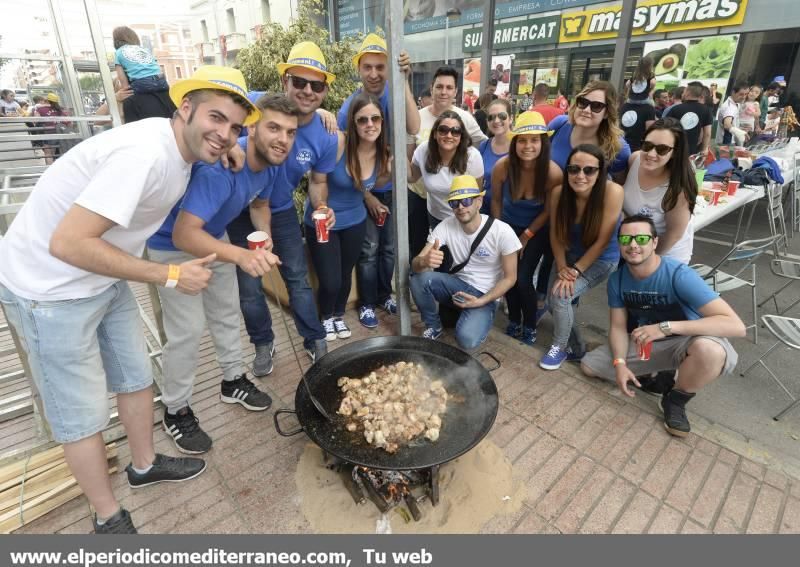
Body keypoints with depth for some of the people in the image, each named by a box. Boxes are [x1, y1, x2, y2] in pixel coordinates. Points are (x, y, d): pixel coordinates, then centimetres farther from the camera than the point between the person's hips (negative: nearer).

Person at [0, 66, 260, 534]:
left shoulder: (180, 147, -2)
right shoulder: (145, 152, -30)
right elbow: (67, 243, -31)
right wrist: (169, 276, -25)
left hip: (104, 280, 9)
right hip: (50, 289, -8)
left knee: (138, 376, 19)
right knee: (83, 413, 5)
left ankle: (145, 465, 42)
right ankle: (109, 517, 27)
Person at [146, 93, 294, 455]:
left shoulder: (269, 164, -12)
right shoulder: (220, 167, -38)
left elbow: (260, 204, 8)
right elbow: (183, 234, -43)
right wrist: (242, 256, -57)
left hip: (214, 237, 8)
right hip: (173, 246, -8)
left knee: (227, 313, 17)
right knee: (188, 330, -7)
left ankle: (233, 381, 37)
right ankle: (176, 411, 15)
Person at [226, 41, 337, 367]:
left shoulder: (325, 137, -12)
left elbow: (317, 181, 2)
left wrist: (321, 206, -19)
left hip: (282, 211, 2)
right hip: (240, 210, -2)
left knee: (299, 279, 11)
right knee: (249, 287, 7)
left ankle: (315, 340, 29)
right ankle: (263, 343, 31)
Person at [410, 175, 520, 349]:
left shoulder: (502, 231, -19)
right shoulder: (446, 226, -11)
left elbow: (509, 278, -9)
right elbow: (415, 264, -19)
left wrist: (480, 302, -20)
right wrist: (424, 261, -45)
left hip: (485, 295, -3)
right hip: (457, 284, 3)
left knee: (467, 340, -30)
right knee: (419, 276, -26)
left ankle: (481, 323, 8)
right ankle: (433, 326, -1)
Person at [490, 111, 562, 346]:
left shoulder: (553, 173, -27)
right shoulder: (503, 166, -23)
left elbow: (548, 212, -13)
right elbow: (496, 200, -5)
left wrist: (525, 238, -9)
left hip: (537, 230, -2)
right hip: (509, 226, 2)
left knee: (522, 278, -10)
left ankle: (530, 326, 16)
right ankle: (514, 321, 29)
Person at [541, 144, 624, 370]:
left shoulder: (612, 192, -27)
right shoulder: (559, 192, -17)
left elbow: (602, 241, -23)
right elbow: (555, 234, -8)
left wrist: (576, 271, -21)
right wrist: (562, 268, -17)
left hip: (602, 260, -4)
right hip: (568, 256, 4)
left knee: (561, 298, -20)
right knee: (553, 304, 0)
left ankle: (560, 347, 8)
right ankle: (575, 348, 28)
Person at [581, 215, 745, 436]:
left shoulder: (679, 275, -29)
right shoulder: (617, 279, -13)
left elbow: (735, 325, -36)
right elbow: (618, 326, -6)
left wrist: (665, 327, -43)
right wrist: (619, 363, -23)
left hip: (686, 342, -4)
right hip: (644, 344, 4)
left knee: (709, 350, -40)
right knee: (589, 365, -5)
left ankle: (676, 400, -8)